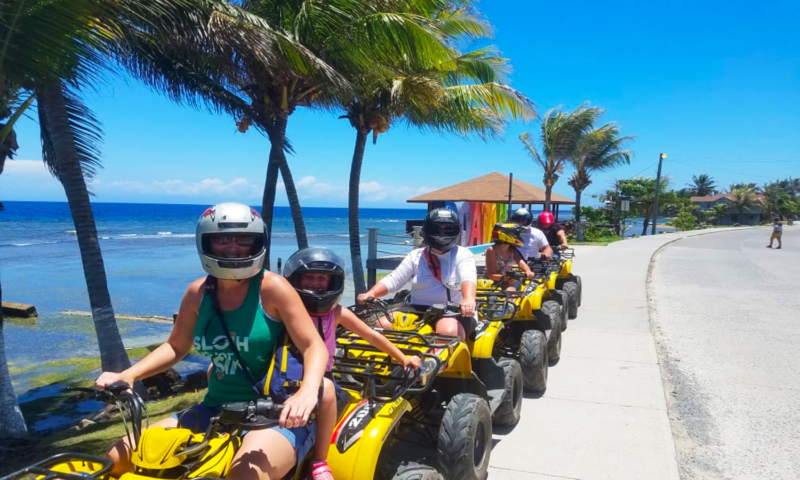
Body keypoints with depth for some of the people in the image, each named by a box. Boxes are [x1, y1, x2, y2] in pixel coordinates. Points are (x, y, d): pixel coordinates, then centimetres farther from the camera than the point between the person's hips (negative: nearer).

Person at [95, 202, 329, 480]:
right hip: (216, 411, 6)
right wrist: (128, 375, 1)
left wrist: (307, 392, -34)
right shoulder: (198, 292, 2)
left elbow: (314, 347, -15)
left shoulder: (272, 288, -12)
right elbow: (176, 346, 16)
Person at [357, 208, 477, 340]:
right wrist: (370, 293, -18)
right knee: (383, 325, -18)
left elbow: (469, 277, -19)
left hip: (454, 313, -3)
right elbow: (392, 280, 2)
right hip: (419, 310, 3)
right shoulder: (415, 256, 11)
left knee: (448, 331, -37)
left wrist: (469, 299, -43)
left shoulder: (462, 254, 2)